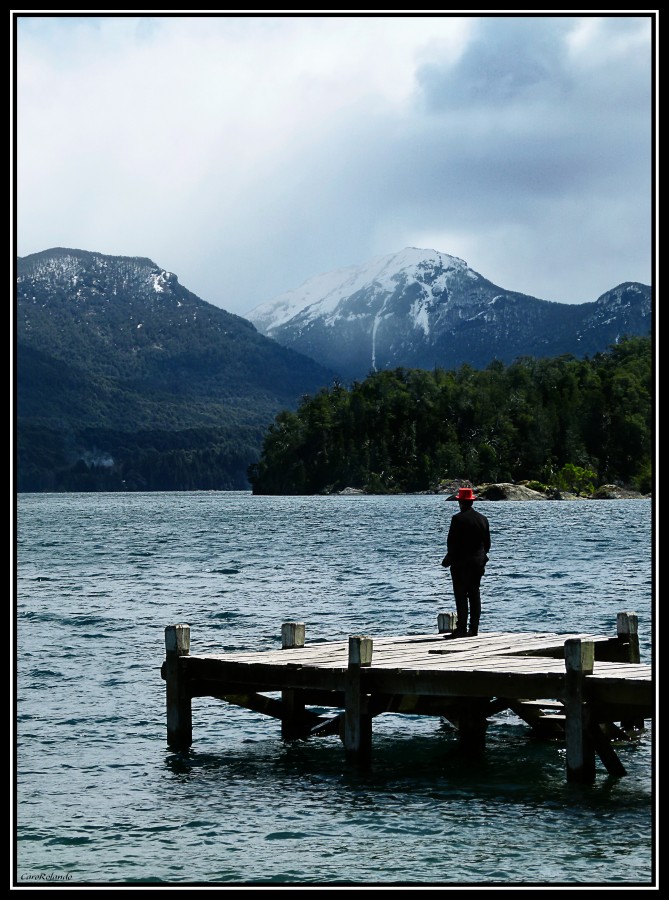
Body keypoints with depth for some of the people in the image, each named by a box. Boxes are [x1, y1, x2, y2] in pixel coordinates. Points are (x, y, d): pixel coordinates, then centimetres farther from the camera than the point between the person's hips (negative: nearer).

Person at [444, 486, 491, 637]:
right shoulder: (483, 519, 6)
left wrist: (449, 558, 3)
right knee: (475, 595, 10)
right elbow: (487, 543, 10)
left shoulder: (458, 519, -13)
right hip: (478, 562, 6)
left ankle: (462, 629, -7)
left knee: (461, 596, -3)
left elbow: (451, 541, -12)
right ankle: (474, 629, 10)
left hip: (461, 562, -6)